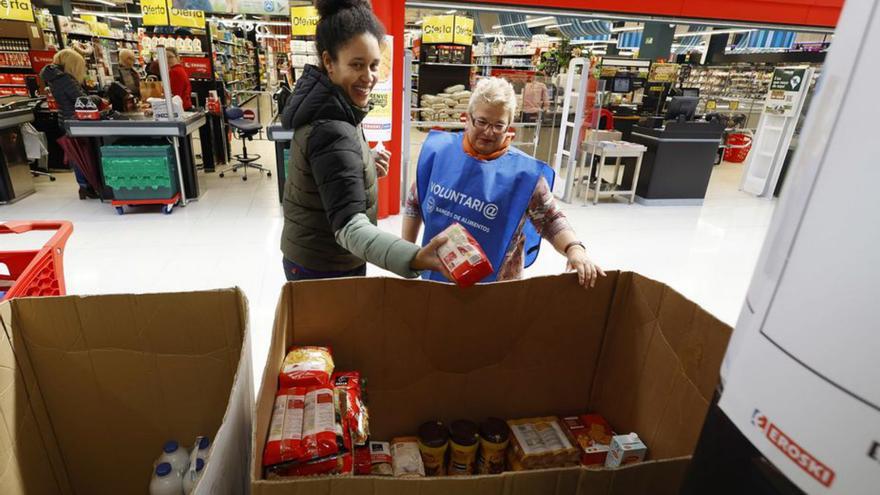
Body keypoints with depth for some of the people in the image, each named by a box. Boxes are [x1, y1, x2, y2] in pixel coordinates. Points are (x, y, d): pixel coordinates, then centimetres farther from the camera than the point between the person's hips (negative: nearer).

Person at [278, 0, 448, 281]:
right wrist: (416, 259, -55)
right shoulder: (331, 130, -30)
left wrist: (364, 168, -3)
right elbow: (349, 225, -39)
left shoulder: (326, 108, 2)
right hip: (325, 271, -9)